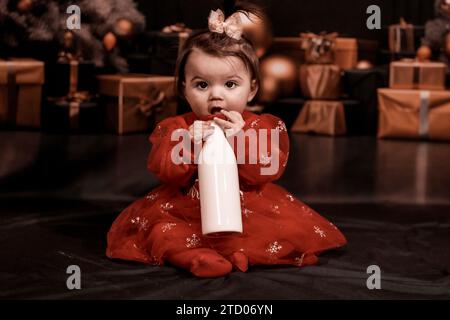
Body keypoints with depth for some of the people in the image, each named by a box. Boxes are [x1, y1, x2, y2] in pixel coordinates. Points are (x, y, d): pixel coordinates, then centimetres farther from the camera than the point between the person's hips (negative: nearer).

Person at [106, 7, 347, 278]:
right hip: (186, 210, 1)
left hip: (251, 209, -1)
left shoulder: (265, 127, 0)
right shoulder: (175, 128, 4)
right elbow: (167, 172, -7)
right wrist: (190, 143, -25)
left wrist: (240, 137, -25)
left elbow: (265, 172, -12)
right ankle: (197, 257, -43)